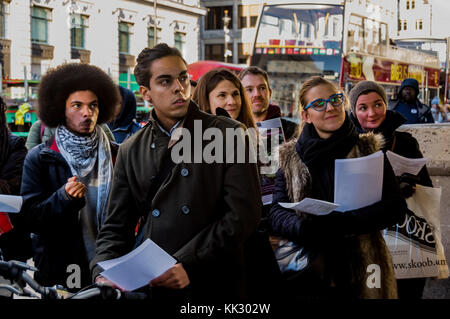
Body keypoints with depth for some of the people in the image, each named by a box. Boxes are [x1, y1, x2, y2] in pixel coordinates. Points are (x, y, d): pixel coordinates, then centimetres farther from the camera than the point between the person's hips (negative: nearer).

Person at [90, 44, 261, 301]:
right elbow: (117, 226, 12)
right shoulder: (131, 152, 11)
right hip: (148, 287, 4)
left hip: (212, 287, -4)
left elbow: (244, 214, -8)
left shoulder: (228, 134, -1)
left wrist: (188, 265, -15)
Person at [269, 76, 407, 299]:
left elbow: (396, 207, -6)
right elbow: (277, 213, 0)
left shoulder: (369, 150, 3)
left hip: (361, 273, 0)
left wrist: (340, 223, -20)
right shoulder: (290, 157, 6)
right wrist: (305, 227, -24)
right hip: (307, 277, 1)